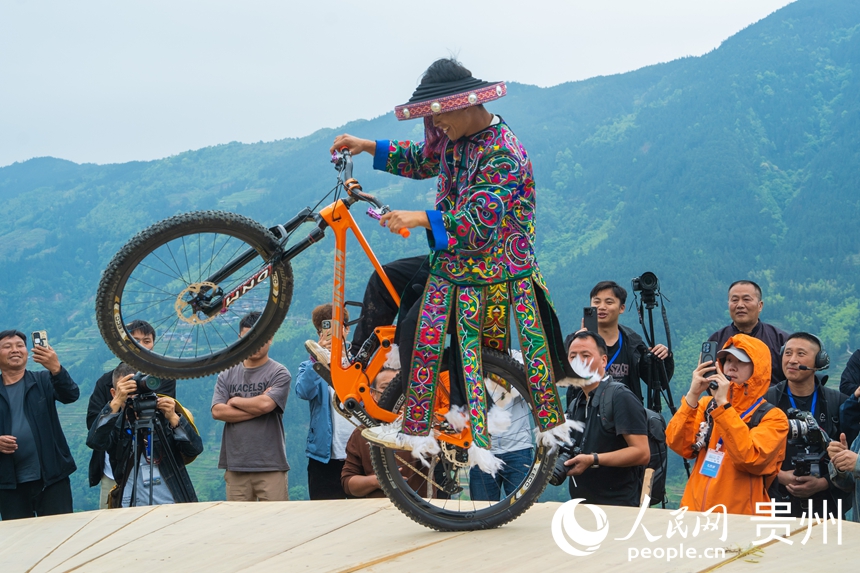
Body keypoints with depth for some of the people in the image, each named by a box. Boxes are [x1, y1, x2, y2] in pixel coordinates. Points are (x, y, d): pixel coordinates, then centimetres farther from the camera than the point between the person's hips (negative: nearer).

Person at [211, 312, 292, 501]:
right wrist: (256, 408, -7)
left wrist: (235, 401, 2)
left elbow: (266, 404, -14)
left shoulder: (279, 373, 2)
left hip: (270, 465, -3)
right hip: (235, 464, 3)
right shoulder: (227, 375, 12)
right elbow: (217, 412, -1)